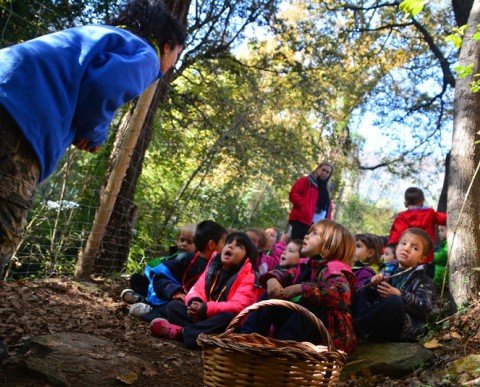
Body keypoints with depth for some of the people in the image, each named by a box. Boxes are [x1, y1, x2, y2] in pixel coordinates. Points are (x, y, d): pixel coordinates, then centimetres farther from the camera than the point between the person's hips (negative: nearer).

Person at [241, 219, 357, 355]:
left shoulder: (334, 268, -15)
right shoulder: (309, 267, 10)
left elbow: (342, 290, -37)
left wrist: (299, 288, -32)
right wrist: (272, 280, -7)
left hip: (333, 336, -8)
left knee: (310, 302, -34)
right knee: (270, 297, 4)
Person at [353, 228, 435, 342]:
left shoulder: (423, 280, 7)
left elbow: (425, 308, -10)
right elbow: (369, 298, 19)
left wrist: (400, 295, -21)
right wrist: (372, 285, -4)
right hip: (380, 319, 6)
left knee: (394, 302, -34)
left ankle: (355, 328, -30)